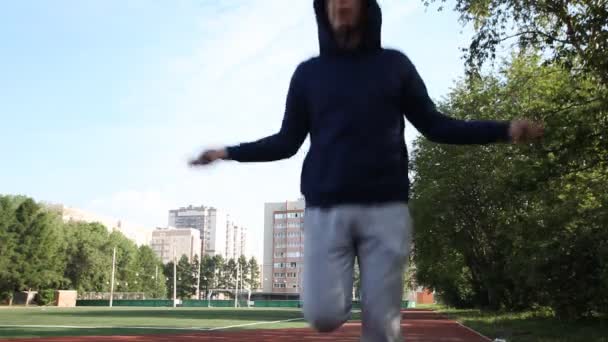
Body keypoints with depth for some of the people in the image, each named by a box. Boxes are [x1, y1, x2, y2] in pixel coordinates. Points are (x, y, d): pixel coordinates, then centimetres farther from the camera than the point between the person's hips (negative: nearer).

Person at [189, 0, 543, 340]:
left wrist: (504, 130, 0)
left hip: (386, 209, 0)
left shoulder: (395, 64, 10)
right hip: (325, 210, 1)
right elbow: (288, 141, 11)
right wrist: (229, 153, 2)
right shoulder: (309, 72, 11)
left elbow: (434, 125, 10)